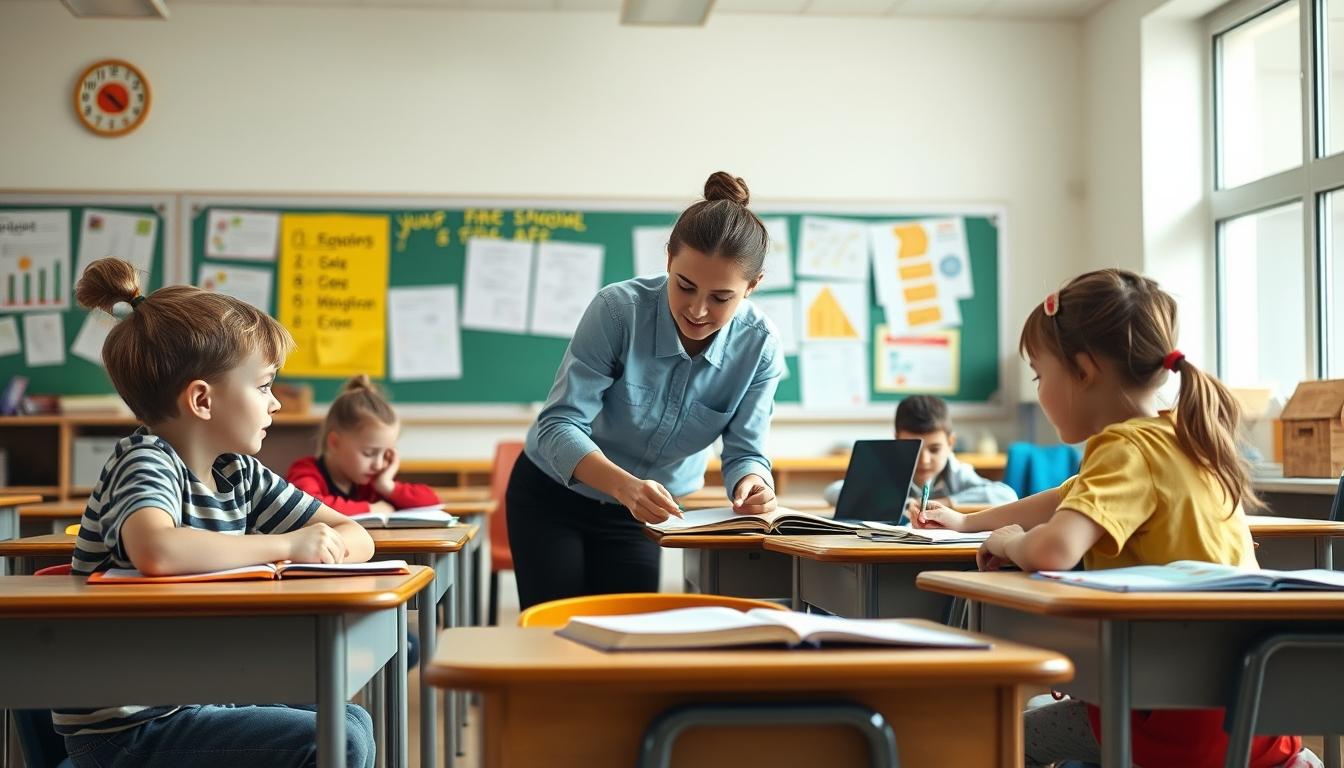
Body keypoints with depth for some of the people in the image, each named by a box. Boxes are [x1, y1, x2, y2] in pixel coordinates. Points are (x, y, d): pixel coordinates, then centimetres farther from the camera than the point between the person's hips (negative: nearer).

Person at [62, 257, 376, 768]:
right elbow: (156, 552, -41)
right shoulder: (146, 463, -17)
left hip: (198, 700, 9)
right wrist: (285, 545, -27)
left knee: (351, 723, 15)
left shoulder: (239, 474, 6)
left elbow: (357, 538, 10)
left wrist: (328, 546, -15)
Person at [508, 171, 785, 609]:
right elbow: (559, 425, -28)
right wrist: (625, 485, -46)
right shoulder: (619, 308, -26)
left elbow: (744, 450, -15)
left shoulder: (759, 346, -18)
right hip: (553, 496, -2)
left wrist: (752, 483, -40)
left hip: (644, 510, 2)